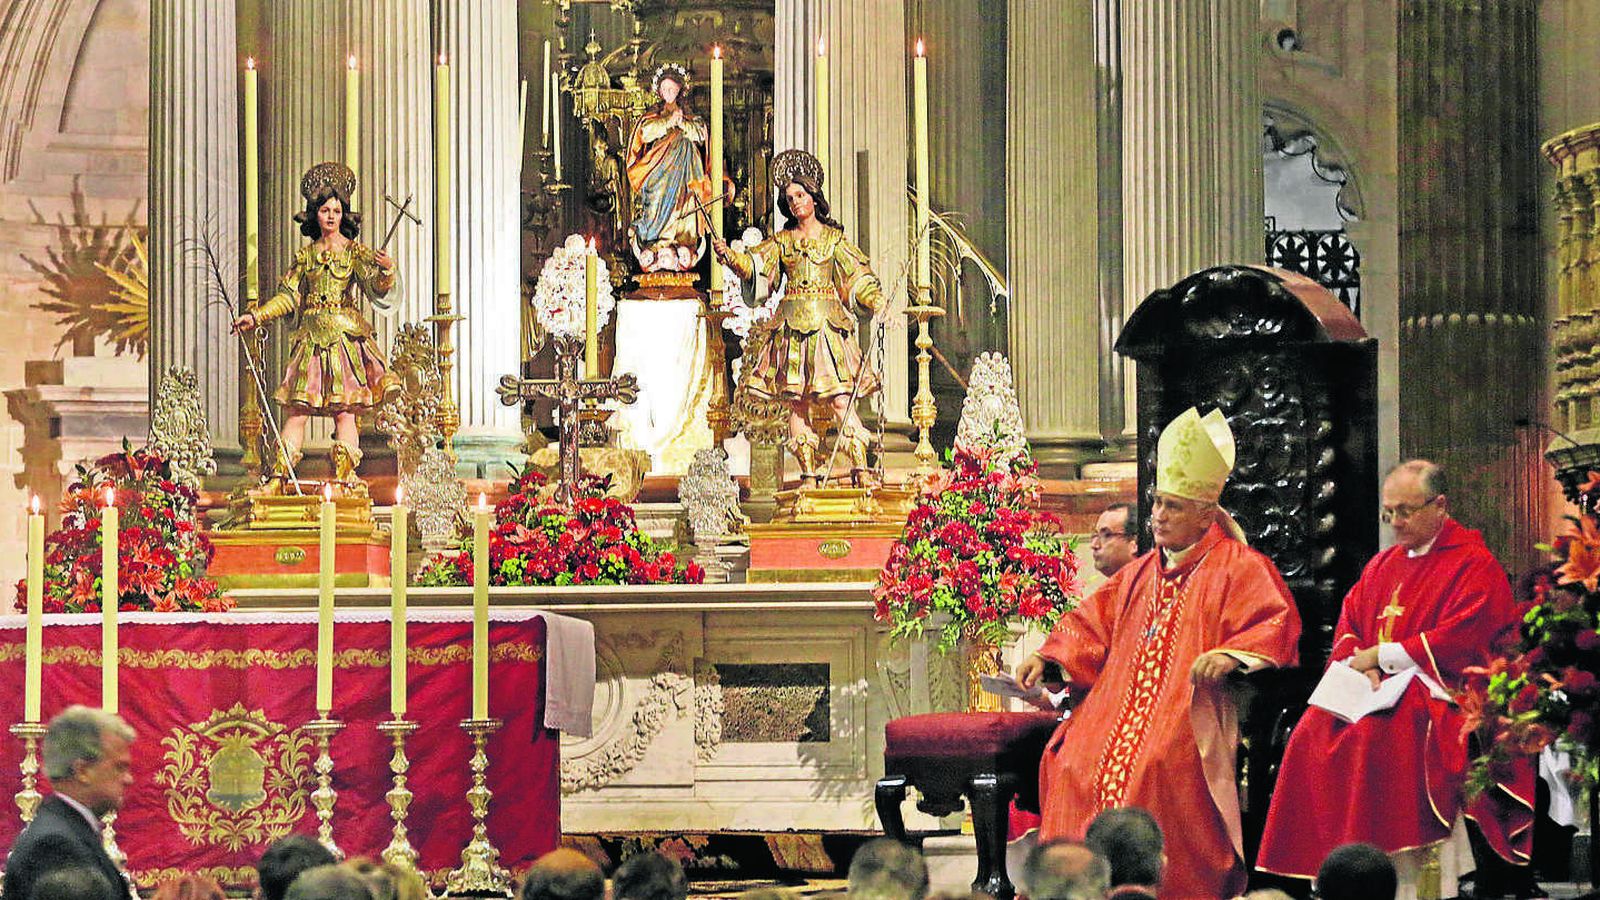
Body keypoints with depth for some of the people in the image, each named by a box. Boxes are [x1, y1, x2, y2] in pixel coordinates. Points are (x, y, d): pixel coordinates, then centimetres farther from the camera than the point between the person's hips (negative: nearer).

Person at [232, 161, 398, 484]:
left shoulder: (354, 252, 5)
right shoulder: (305, 256, 14)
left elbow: (375, 288, -6)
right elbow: (289, 296, 15)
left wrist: (386, 271, -27)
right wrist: (256, 317, 8)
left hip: (345, 336, -3)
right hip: (312, 336, 3)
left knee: (343, 406, -9)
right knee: (297, 406, -4)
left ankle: (344, 475, -8)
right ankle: (282, 474, -4)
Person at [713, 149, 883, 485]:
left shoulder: (834, 237, 9)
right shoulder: (782, 240, 14)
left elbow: (859, 277, 6)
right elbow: (753, 265, 5)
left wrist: (878, 304, -7)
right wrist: (728, 255, -13)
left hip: (827, 320, -3)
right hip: (792, 324, 3)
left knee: (840, 397, -13)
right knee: (796, 401, -1)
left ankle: (860, 469, -14)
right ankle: (808, 473, 3)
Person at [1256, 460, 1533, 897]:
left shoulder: (1474, 565, -2)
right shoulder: (1383, 564, 21)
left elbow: (1458, 641, -13)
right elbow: (1348, 624, 17)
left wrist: (1380, 656, -10)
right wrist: (1362, 667, -6)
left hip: (1436, 690, -7)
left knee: (1378, 731, -35)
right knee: (1314, 730, -19)